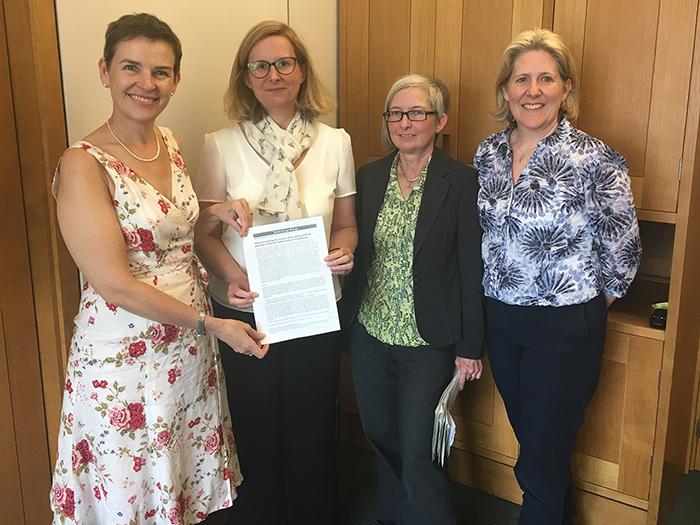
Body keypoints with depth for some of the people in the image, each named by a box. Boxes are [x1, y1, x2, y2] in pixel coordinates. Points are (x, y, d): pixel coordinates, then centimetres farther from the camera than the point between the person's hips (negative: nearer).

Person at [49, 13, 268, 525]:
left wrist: (214, 213, -2)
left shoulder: (169, 142, 3)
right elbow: (115, 284, -20)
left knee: (197, 483, 20)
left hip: (191, 347, 7)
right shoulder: (83, 164, -18)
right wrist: (212, 324, -16)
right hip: (125, 353, -6)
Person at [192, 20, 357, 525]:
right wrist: (232, 277, -18)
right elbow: (205, 232, -2)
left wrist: (343, 250, -13)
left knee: (312, 429, 15)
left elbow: (346, 223, 8)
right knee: (257, 431, 15)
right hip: (243, 313, -1)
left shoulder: (335, 142, 0)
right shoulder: (221, 145, -4)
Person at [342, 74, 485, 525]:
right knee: (382, 437, 20)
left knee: (418, 454, 0)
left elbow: (471, 270, -9)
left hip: (428, 344, -5)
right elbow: (355, 254, 8)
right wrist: (348, 324, 7)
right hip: (370, 335, 5)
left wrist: (470, 347, -7)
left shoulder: (461, 182, -10)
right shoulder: (369, 178, 3)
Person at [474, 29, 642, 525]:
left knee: (539, 463, 6)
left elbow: (623, 250, -9)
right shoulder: (487, 153, -1)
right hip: (500, 319, 6)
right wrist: (495, 305, 13)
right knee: (533, 440, 24)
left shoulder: (595, 160, -18)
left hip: (565, 327, -6)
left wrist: (595, 303, 3)